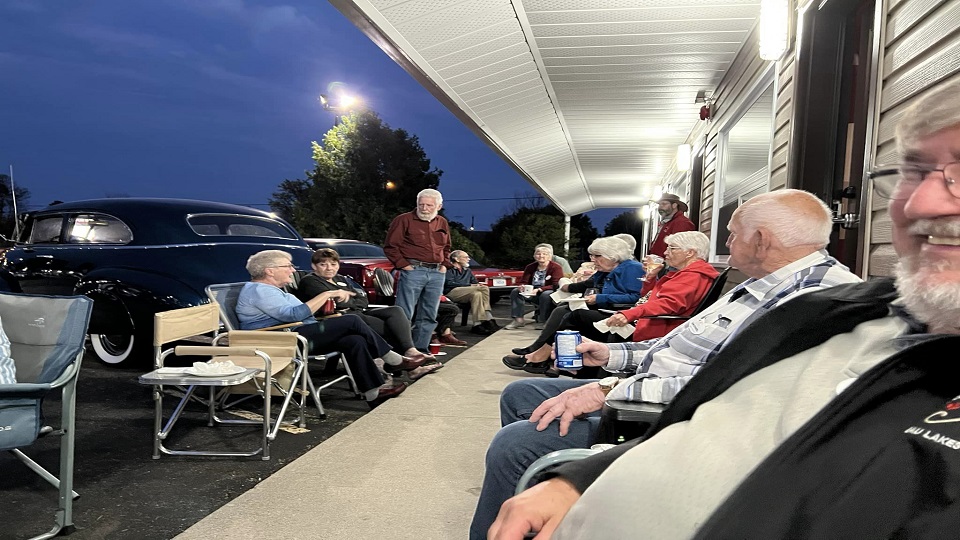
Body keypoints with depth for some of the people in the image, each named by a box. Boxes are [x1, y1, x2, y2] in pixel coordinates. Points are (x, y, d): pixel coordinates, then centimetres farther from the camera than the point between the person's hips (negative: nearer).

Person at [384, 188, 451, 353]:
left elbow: (446, 247, 28)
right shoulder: (404, 220, -2)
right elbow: (390, 246, -4)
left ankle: (421, 349, 18)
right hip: (413, 271, -6)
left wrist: (444, 264, 14)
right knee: (404, 314, -8)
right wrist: (403, 265, -10)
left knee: (429, 316, 9)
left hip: (436, 273, 6)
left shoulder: (442, 223, 16)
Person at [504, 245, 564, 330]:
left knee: (545, 295, -39)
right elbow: (523, 282, 5)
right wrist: (521, 287, -22)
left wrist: (539, 290, -33)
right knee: (515, 292, -14)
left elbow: (556, 286, -20)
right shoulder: (530, 267, 7)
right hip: (533, 294, 5)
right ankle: (518, 320, -19)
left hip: (550, 294, -5)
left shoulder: (556, 267, -11)